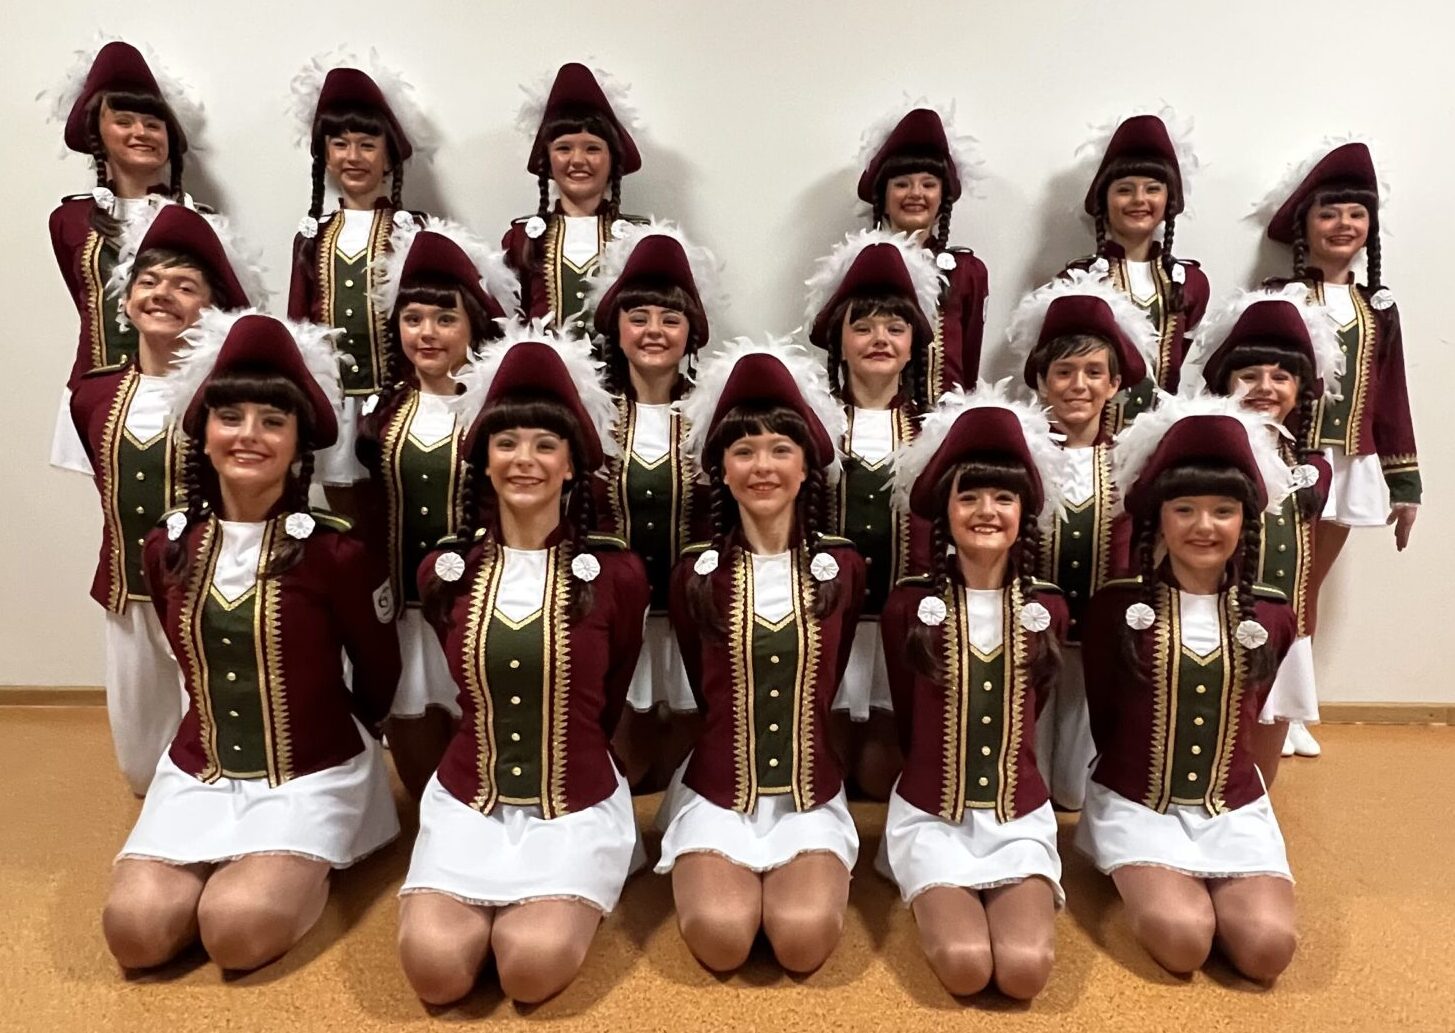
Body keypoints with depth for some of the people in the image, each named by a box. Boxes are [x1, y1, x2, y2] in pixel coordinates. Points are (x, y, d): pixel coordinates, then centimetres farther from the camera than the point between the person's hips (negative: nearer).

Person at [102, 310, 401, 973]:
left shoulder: (334, 550, -15)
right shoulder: (167, 547, 0)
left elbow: (379, 672, -1)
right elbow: (194, 661, 14)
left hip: (311, 773, -4)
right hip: (198, 770, 4)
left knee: (238, 930, -21)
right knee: (135, 931, -13)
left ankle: (309, 870, 10)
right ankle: (228, 865, 15)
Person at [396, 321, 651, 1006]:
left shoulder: (616, 574, -9)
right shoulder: (444, 570, -1)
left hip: (575, 804, -2)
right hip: (467, 800, 2)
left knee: (533, 967, -19)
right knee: (435, 968, -17)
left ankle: (566, 899, 13)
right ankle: (490, 902, 15)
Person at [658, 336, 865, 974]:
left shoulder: (842, 568, -1)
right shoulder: (694, 574, -3)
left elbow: (823, 690, 9)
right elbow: (707, 695, 8)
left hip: (811, 795, 1)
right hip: (718, 794, 0)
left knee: (804, 937, -21)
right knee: (721, 935, -22)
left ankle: (805, 876, 11)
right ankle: (707, 873, 10)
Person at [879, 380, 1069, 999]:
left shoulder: (1047, 609, -2)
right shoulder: (907, 606, -8)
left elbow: (1026, 716, 10)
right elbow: (910, 724, 4)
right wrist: (941, 778, 9)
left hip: (1020, 816, 2)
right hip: (930, 815, -2)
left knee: (1024, 968, -17)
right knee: (965, 964, -20)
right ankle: (936, 900, 12)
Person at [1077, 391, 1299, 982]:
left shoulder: (1271, 616, 1)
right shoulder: (1116, 606, -9)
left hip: (1234, 809, 3)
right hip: (1135, 804, -3)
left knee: (1267, 946, -18)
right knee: (1182, 939, -23)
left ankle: (1202, 886, 13)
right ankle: (1144, 882, 10)